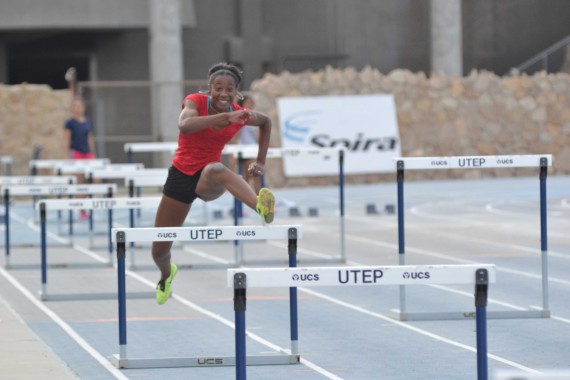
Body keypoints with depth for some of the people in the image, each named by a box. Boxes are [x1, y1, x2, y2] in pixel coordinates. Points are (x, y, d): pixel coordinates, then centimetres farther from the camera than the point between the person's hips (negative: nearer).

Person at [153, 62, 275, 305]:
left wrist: (260, 161, 11)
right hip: (181, 175, 1)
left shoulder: (239, 114, -5)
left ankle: (261, 206, -70)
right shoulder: (195, 101, -14)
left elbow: (265, 122, 19)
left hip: (208, 177, -1)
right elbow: (184, 125, -39)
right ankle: (167, 274, 46)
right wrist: (225, 116, -47)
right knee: (159, 250, 7)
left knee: (216, 170, -42)